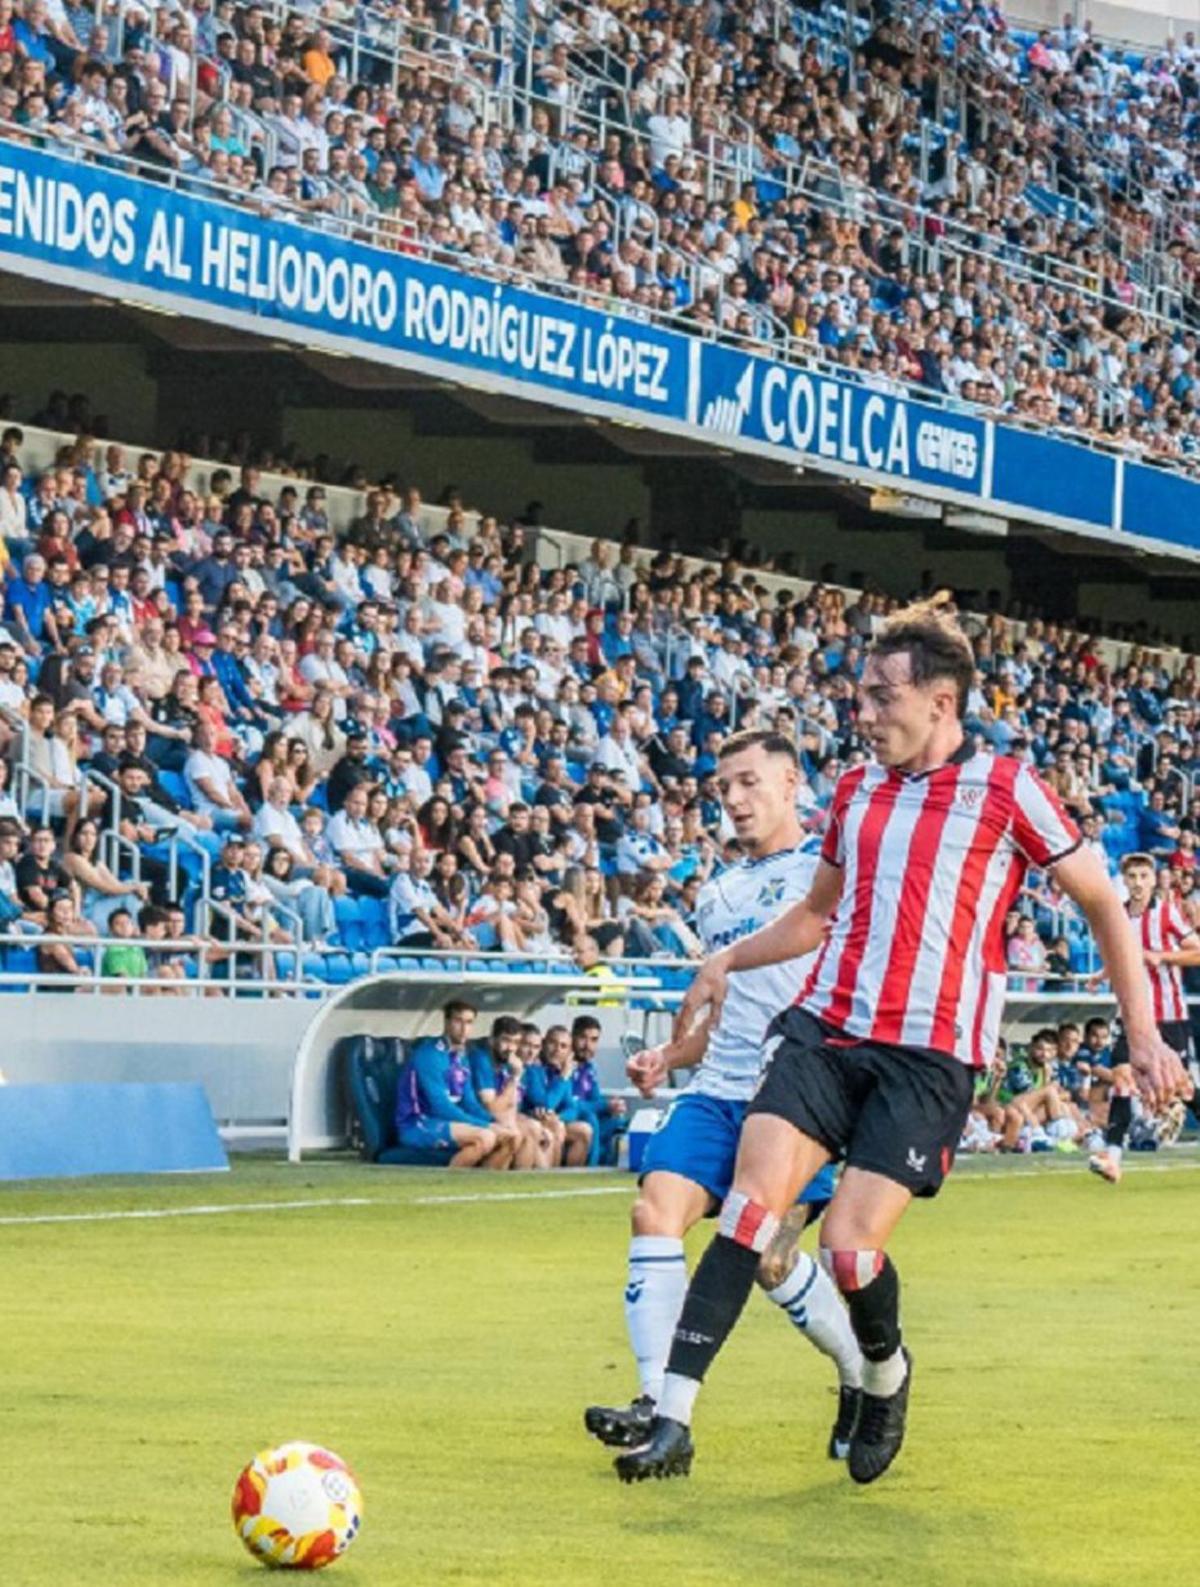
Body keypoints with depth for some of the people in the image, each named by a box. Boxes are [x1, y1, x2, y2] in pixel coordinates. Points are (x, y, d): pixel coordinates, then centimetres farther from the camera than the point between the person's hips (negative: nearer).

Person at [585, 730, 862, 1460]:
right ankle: (658, 1405, -17)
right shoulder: (717, 894, 22)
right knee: (656, 1209, -15)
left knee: (773, 1255, -13)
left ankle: (866, 1378, 13)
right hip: (717, 1091, 6)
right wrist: (668, 1057, 12)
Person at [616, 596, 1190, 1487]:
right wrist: (726, 962, 21)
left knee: (850, 1247, -12)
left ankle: (885, 1372, 23)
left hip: (928, 1055, -5)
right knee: (751, 1204, -13)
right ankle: (673, 1421, -15)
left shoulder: (1004, 788, -2)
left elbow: (1102, 904, 4)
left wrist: (1144, 1036, 0)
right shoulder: (857, 791, 14)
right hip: (823, 1029, 5)